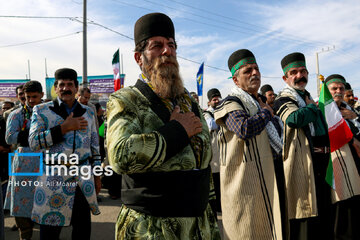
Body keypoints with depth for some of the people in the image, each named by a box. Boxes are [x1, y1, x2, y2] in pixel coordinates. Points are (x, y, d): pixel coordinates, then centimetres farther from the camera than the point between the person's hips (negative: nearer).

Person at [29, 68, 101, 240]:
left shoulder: (88, 113, 11)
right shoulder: (42, 111, 2)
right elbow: (33, 142, -9)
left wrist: (97, 175, 12)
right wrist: (64, 128, -15)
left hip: (83, 177, 3)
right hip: (53, 178, -2)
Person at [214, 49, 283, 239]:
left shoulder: (259, 102, 17)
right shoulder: (231, 104, -12)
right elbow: (245, 129, -32)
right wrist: (266, 112, -14)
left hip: (265, 179, 9)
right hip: (243, 181, -8)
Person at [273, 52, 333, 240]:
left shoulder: (309, 97, 17)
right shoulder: (283, 101, -7)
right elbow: (294, 118, -31)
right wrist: (312, 107, -12)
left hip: (321, 163, 8)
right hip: (302, 164, -8)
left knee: (324, 211, 18)